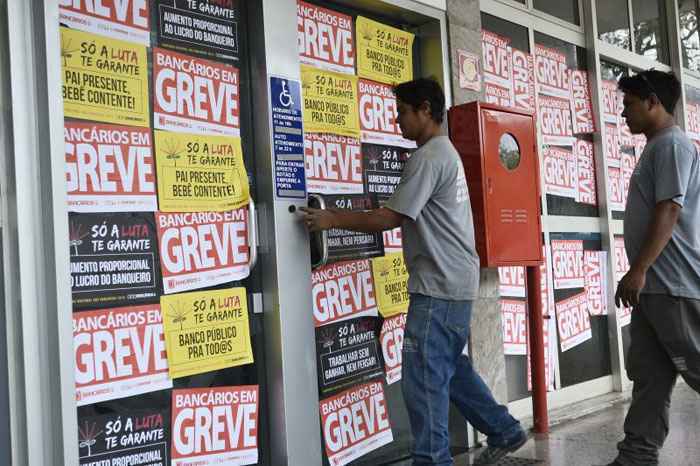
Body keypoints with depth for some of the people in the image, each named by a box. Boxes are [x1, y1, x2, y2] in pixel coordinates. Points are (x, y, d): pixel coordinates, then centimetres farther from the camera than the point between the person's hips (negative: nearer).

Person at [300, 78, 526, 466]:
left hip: (439, 285, -11)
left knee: (423, 378, -5)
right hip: (452, 282, 11)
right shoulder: (444, 152, 18)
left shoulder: (427, 157, -15)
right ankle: (503, 432, 29)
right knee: (449, 367, 19)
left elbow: (391, 219, -17)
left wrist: (332, 220, -11)